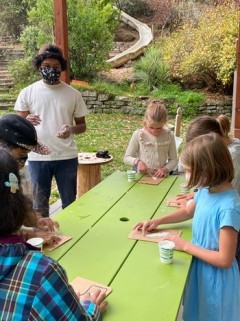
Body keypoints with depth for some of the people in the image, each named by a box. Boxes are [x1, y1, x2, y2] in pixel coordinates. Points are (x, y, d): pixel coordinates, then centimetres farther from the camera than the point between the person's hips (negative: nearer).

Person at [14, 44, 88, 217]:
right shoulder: (27, 93, 0)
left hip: (67, 157, 0)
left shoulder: (73, 94, 1)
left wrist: (72, 129, -17)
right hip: (37, 157, 0)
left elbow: (82, 126, 6)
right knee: (39, 204, 11)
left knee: (70, 203, 12)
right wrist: (26, 122, -21)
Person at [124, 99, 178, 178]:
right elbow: (127, 157, 2)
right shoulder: (138, 135, -4)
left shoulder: (169, 135, 0)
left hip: (161, 177, 2)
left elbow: (174, 159, 6)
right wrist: (138, 161, -17)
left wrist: (165, 169, -12)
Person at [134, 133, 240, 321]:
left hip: (215, 276, -7)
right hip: (199, 267, 7)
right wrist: (157, 221, 4)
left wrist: (186, 246, -20)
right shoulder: (207, 190, -8)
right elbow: (188, 212, 13)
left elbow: (225, 259, -28)